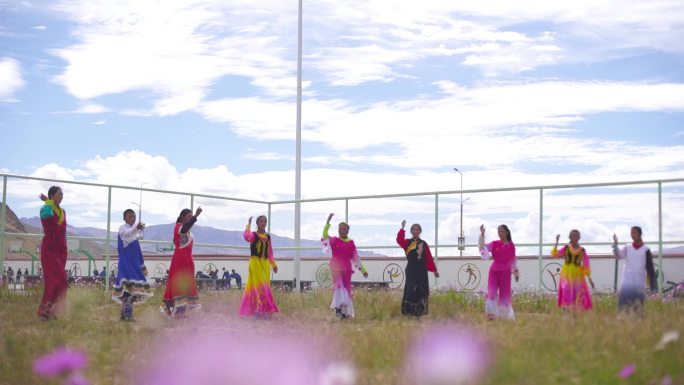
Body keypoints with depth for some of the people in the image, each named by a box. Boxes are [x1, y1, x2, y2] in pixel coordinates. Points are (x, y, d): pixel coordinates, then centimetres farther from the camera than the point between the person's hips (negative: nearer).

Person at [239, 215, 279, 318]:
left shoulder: (268, 237, 13)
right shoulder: (253, 235, -5)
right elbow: (246, 237, -31)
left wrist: (273, 264, 15)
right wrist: (249, 224, -28)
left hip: (265, 263, 6)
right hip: (255, 262, -6)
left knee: (265, 286, 7)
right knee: (260, 285, -11)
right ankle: (261, 309, -12)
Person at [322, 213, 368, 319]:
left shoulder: (351, 243, 4)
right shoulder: (334, 240, -1)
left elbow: (356, 257, 9)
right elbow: (324, 236, -19)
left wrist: (363, 270, 10)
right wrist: (328, 221, -28)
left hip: (347, 269, 3)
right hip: (336, 267, -3)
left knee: (347, 289, 6)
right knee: (338, 286, -18)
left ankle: (345, 312, 15)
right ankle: (338, 307, -18)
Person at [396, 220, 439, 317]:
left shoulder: (424, 244, 9)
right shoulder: (407, 243, 5)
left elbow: (429, 258, 9)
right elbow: (399, 240, -17)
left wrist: (434, 270, 7)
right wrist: (402, 228, -24)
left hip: (422, 270, 2)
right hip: (411, 270, -2)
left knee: (422, 291, 2)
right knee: (411, 290, -9)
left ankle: (420, 311, 11)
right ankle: (409, 310, -6)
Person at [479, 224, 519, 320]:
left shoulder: (511, 245, 3)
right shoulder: (495, 244, 2)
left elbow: (513, 260, 10)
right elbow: (483, 247, -13)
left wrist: (516, 271, 10)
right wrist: (482, 235, -23)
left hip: (505, 272, 0)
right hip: (494, 270, 0)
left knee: (505, 293, 5)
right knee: (491, 292, -8)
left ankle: (504, 314, 15)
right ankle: (491, 313, -5)